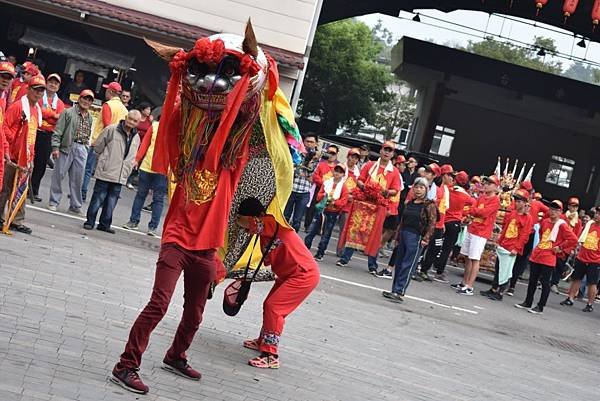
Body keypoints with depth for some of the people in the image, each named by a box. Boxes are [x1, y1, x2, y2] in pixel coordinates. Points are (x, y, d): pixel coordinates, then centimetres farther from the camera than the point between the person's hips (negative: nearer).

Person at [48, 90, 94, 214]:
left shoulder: (90, 118, 14)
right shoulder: (68, 112, -3)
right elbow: (58, 131, -7)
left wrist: (86, 147, 11)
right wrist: (55, 147, -13)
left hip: (82, 149, 5)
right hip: (67, 147, -5)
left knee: (78, 179, 6)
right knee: (59, 175, 1)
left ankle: (75, 205, 14)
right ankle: (53, 202, 11)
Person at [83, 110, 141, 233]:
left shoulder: (136, 137, 10)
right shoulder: (111, 129, -7)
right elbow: (98, 146, -1)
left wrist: (129, 166, 13)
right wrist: (104, 160, 3)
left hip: (121, 176, 5)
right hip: (105, 172, -5)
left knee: (111, 202, 9)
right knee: (98, 199, 0)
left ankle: (104, 224, 18)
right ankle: (90, 222, 11)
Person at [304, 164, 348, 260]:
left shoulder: (343, 187, -4)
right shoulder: (327, 182, 5)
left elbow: (343, 201, -9)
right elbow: (319, 195, 5)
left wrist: (334, 202, -22)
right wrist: (325, 196, -15)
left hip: (333, 213, -3)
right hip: (321, 209, 3)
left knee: (326, 234, 4)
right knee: (312, 230, 4)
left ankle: (320, 254, 13)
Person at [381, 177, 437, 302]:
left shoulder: (429, 205, -5)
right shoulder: (410, 203, 14)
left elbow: (432, 223, -9)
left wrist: (426, 239, -16)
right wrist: (398, 236, 19)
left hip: (416, 237, -7)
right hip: (403, 235, 7)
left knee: (407, 266, -8)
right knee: (399, 264, 8)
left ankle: (400, 292, -9)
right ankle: (395, 290, 14)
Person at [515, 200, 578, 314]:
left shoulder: (562, 225, -10)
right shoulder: (545, 221, 9)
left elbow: (573, 240, -15)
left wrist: (560, 248, -9)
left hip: (548, 258, -7)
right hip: (536, 255, 7)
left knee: (545, 281, -2)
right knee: (532, 280, 13)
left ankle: (540, 307, 5)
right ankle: (527, 303, 23)